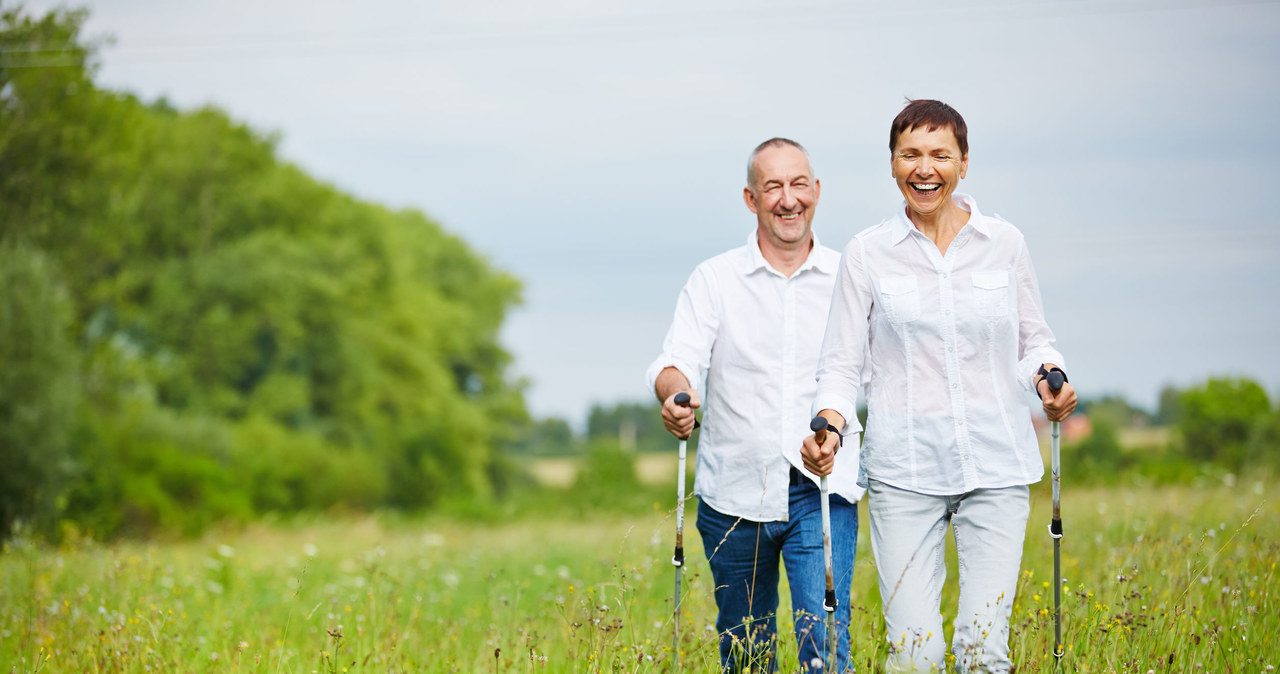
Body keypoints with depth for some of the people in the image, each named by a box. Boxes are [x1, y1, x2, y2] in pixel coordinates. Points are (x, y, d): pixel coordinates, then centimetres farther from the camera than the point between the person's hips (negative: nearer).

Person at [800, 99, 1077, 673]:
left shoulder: (1003, 243, 7)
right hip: (904, 469, -1)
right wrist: (830, 422, -13)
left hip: (996, 467, 1)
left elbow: (1033, 340, 16)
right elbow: (842, 363, 6)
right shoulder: (867, 254, 4)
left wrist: (1047, 376, -6)